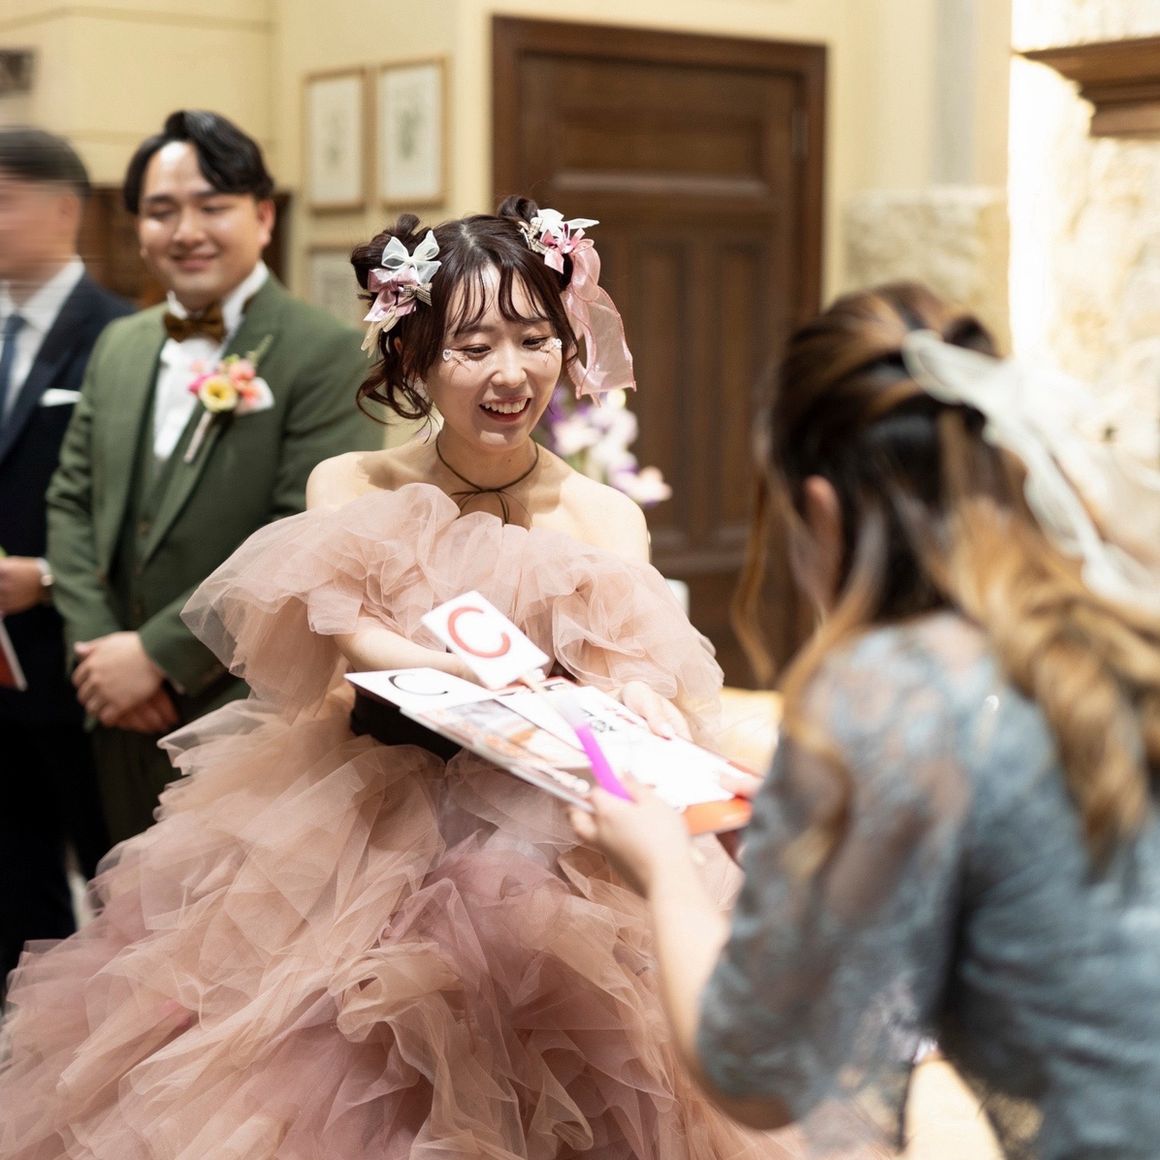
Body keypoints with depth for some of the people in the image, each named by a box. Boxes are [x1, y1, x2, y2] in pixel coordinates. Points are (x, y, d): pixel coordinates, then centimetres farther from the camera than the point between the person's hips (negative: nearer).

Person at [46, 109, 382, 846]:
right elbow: (72, 502, 11)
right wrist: (94, 648, -5)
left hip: (258, 728, -6)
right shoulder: (119, 347, 11)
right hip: (128, 719, 6)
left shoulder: (325, 356, -11)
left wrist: (158, 653, -17)